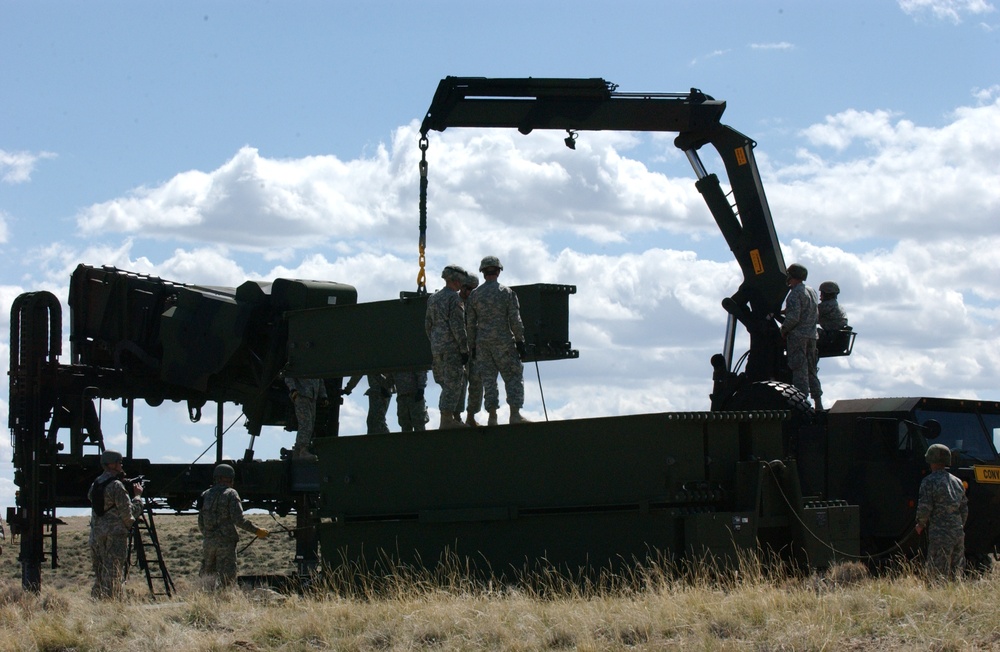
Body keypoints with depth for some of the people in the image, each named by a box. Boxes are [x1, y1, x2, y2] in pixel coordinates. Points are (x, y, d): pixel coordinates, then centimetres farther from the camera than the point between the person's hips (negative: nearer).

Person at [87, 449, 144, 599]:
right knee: (114, 576, -5)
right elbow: (129, 513, -13)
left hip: (96, 535, 8)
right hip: (115, 536, -8)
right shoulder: (116, 485, -13)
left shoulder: (95, 484, 11)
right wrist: (138, 496, 4)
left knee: (99, 574, 13)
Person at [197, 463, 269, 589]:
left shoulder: (206, 495, 12)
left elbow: (200, 523, 15)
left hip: (208, 541, 5)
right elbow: (239, 519, -14)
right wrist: (257, 531, -8)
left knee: (206, 575, 15)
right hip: (226, 542, -5)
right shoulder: (230, 494, -5)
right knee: (226, 578, -4)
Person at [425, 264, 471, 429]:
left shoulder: (433, 298, 15)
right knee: (452, 385, -7)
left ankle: (455, 418, 14)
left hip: (436, 348, 8)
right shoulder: (454, 298, -10)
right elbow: (457, 326, -15)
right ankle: (446, 420, -12)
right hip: (452, 347, -8)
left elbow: (427, 325, 19)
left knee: (458, 384, 14)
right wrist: (464, 349, -12)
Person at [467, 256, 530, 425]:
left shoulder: (474, 295, 5)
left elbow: (471, 323, 7)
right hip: (503, 342, -3)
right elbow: (515, 320, -7)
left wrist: (473, 346, 13)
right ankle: (515, 414, -4)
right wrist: (520, 341, -2)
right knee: (514, 377, 4)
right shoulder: (507, 292, -3)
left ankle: (492, 417, 1)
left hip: (482, 343, 3)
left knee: (488, 380, 5)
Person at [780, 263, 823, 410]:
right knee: (811, 370, 13)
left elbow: (793, 317, -19)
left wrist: (783, 329, -6)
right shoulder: (812, 292, 15)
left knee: (799, 370, -8)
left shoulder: (795, 293, -12)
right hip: (812, 335, 8)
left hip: (797, 336, -8)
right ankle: (818, 403, 12)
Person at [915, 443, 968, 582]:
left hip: (939, 536, -7)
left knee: (938, 576, -7)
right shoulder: (957, 482, 16)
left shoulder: (929, 482, -7)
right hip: (958, 534, 7)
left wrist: (920, 525, 5)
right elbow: (964, 509, 20)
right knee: (955, 576, 11)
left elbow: (924, 508, -12)